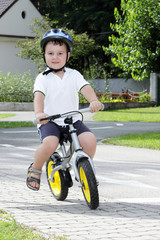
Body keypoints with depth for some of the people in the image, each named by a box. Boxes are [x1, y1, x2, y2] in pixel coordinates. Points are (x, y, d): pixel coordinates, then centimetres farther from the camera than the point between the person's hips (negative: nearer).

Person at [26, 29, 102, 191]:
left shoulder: (74, 75, 8)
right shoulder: (43, 78, 0)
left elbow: (85, 88, -10)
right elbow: (39, 95, -16)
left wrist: (94, 100, -33)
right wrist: (39, 113, -38)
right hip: (49, 122, -2)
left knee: (90, 140, -23)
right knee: (50, 144, -32)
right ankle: (35, 169, -1)